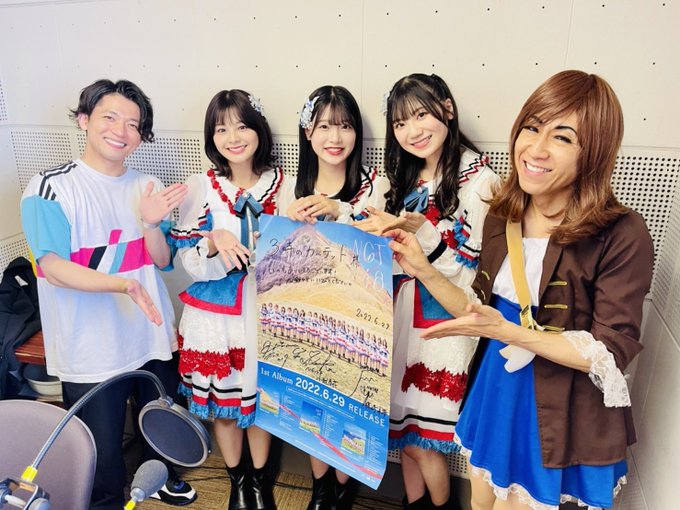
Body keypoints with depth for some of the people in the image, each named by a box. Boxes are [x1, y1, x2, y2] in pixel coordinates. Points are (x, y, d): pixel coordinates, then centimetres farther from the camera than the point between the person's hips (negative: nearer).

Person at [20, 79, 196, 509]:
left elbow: (161, 260, 2)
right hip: (92, 349, -4)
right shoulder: (52, 188, -11)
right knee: (103, 449, 10)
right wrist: (122, 284, -34)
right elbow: (53, 267, -19)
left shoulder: (147, 186, 4)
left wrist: (151, 223, -18)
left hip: (153, 337, 5)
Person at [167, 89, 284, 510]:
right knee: (223, 396, 13)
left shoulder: (280, 184, -2)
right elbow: (189, 262, -6)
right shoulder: (201, 187, -4)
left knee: (262, 395, 12)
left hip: (264, 309, 0)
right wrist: (214, 242, -26)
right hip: (214, 312, 0)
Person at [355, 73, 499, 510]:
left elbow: (476, 266, -14)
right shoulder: (406, 178, 10)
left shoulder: (478, 179, -10)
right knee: (402, 423, 15)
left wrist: (421, 230, -26)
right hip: (404, 313, 6)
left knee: (422, 440, 5)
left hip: (446, 320, -6)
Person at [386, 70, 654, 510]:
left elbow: (612, 354, -18)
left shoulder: (623, 237, -20)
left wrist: (507, 332, -29)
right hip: (496, 392, 5)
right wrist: (424, 271, -11)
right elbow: (484, 312, 1)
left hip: (565, 417, -5)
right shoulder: (502, 218, -4)